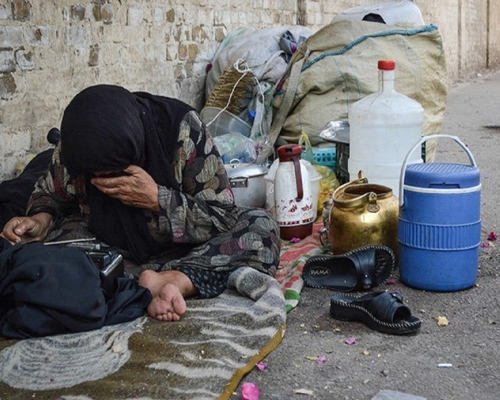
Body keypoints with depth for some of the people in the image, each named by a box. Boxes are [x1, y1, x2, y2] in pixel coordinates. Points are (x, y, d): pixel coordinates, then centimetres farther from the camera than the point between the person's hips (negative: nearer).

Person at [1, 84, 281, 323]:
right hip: (114, 247, 3)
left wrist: (157, 199, -32)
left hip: (183, 247, -2)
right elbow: (52, 192, 5)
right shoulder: (76, 145, -15)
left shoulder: (182, 127, -24)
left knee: (263, 228, -28)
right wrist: (41, 219, -18)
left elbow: (224, 217, -21)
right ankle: (159, 284, -34)